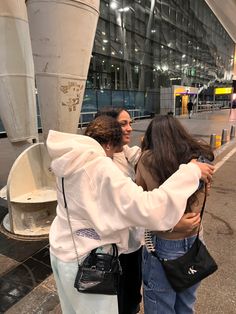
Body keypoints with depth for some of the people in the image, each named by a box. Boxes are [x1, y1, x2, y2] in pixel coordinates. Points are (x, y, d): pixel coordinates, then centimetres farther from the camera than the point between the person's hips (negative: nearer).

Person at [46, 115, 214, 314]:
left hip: (61, 251, 8)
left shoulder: (70, 160, -3)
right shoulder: (100, 167, -28)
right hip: (85, 261, -8)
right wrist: (191, 171, -26)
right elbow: (148, 209, -35)